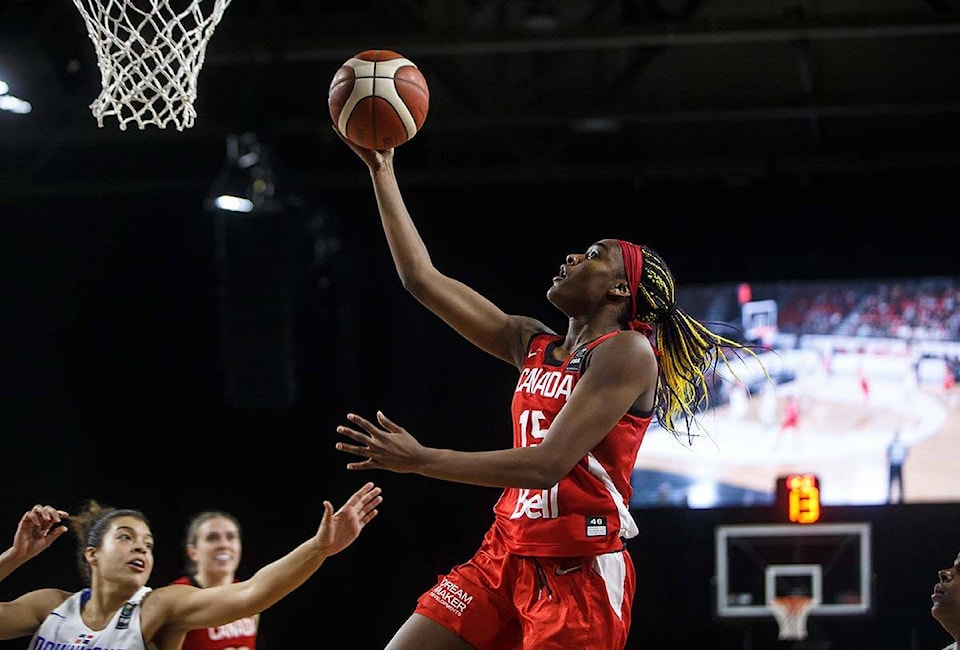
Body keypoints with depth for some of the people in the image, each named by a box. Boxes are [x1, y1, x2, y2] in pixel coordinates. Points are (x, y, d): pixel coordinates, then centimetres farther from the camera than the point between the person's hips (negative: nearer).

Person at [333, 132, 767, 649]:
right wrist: (381, 171, 14)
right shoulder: (533, 345, 15)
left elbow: (547, 465, -18)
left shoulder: (626, 352, -8)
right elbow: (423, 279, 16)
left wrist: (421, 461, -18)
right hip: (506, 553, 7)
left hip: (578, 567, -7)